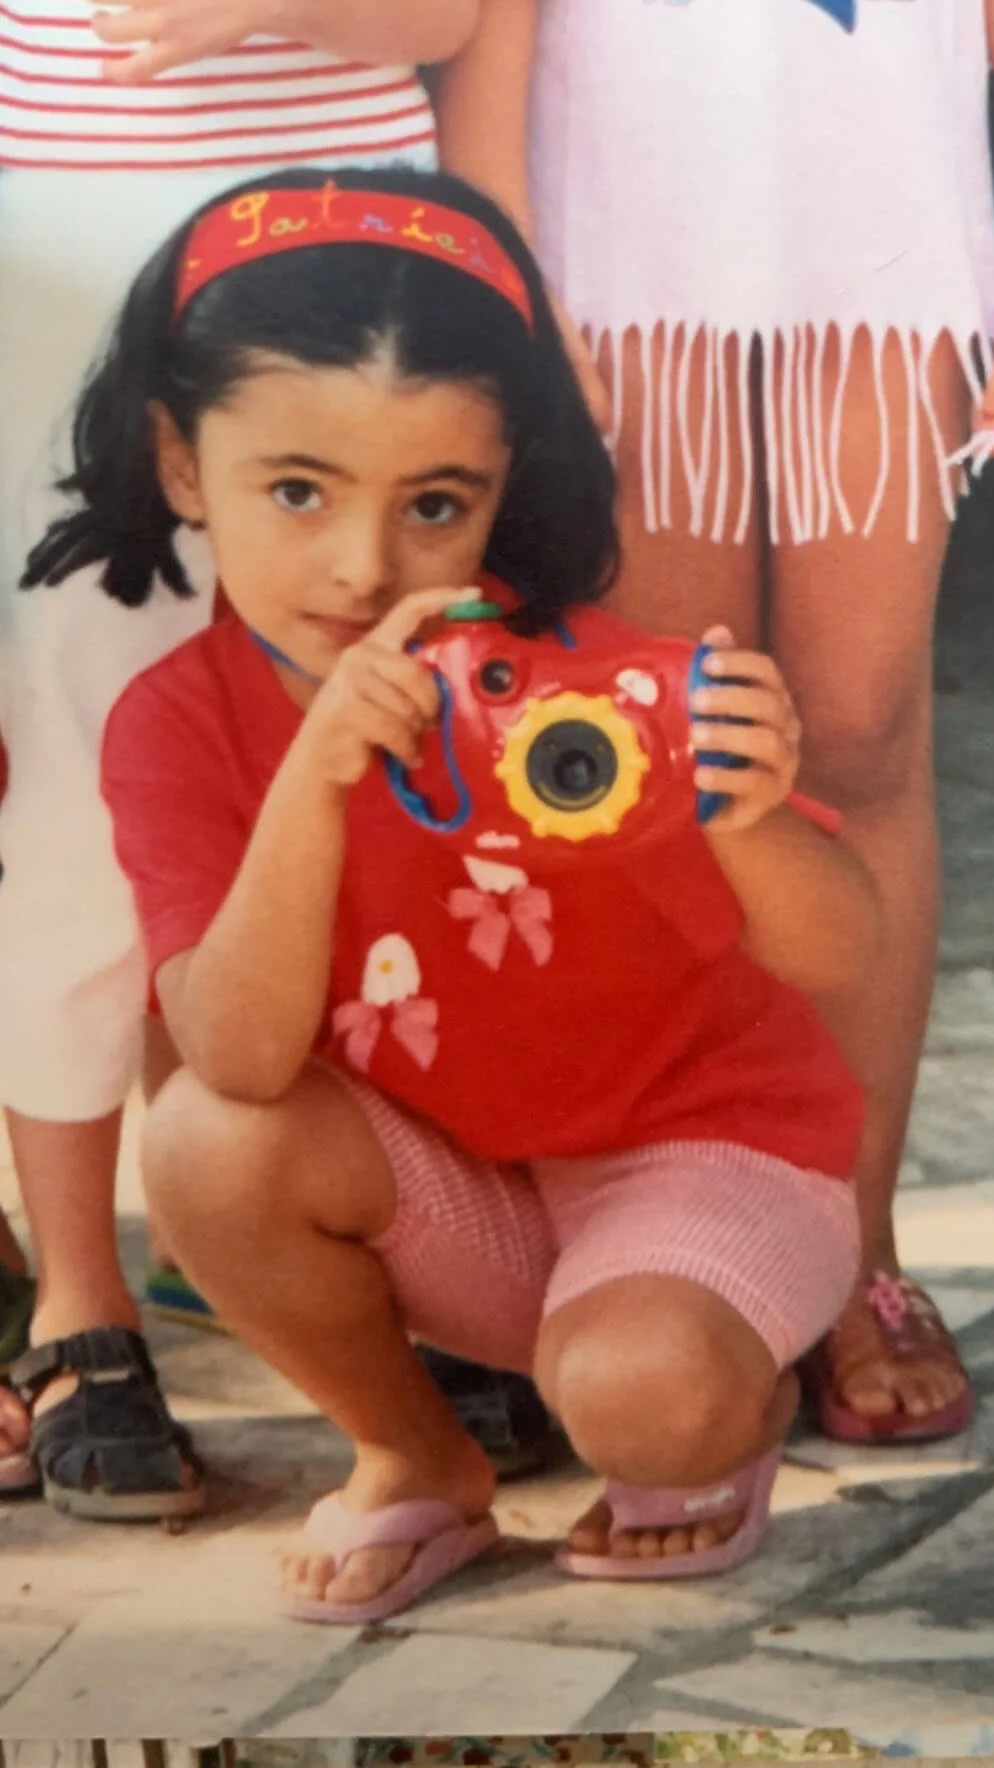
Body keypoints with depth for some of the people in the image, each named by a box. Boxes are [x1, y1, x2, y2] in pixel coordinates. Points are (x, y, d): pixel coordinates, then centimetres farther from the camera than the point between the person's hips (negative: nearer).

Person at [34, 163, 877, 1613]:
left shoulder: (581, 674, -22)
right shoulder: (176, 726, -14)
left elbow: (836, 959, -25)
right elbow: (244, 1064, -27)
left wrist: (747, 821, -48)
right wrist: (315, 776, -41)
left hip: (705, 1152, -3)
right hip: (458, 1200, 4)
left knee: (640, 1392, -33)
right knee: (204, 1144, -24)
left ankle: (745, 1409, 7)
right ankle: (417, 1464, 3)